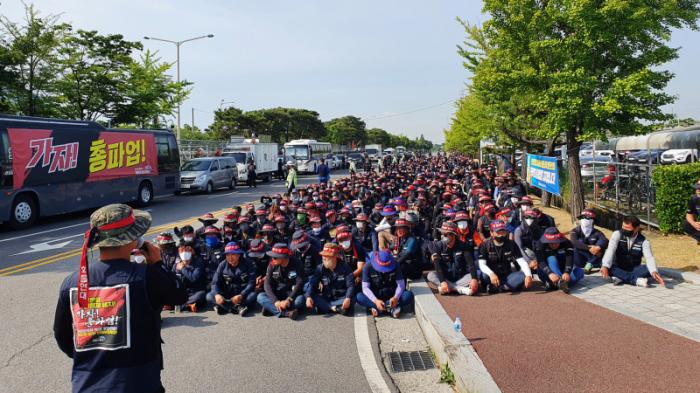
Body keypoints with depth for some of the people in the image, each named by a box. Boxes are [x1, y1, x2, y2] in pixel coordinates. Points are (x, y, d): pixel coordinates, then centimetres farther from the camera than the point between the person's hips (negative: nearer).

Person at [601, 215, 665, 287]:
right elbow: (610, 250, -25)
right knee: (608, 268, -34)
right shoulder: (617, 234, -11)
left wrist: (654, 272, -42)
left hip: (634, 270, 1)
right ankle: (636, 280, -36)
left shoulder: (643, 241, -7)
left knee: (649, 269, -27)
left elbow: (649, 258, -21)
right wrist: (605, 266, -43)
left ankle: (621, 278, -35)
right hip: (618, 269, -1)